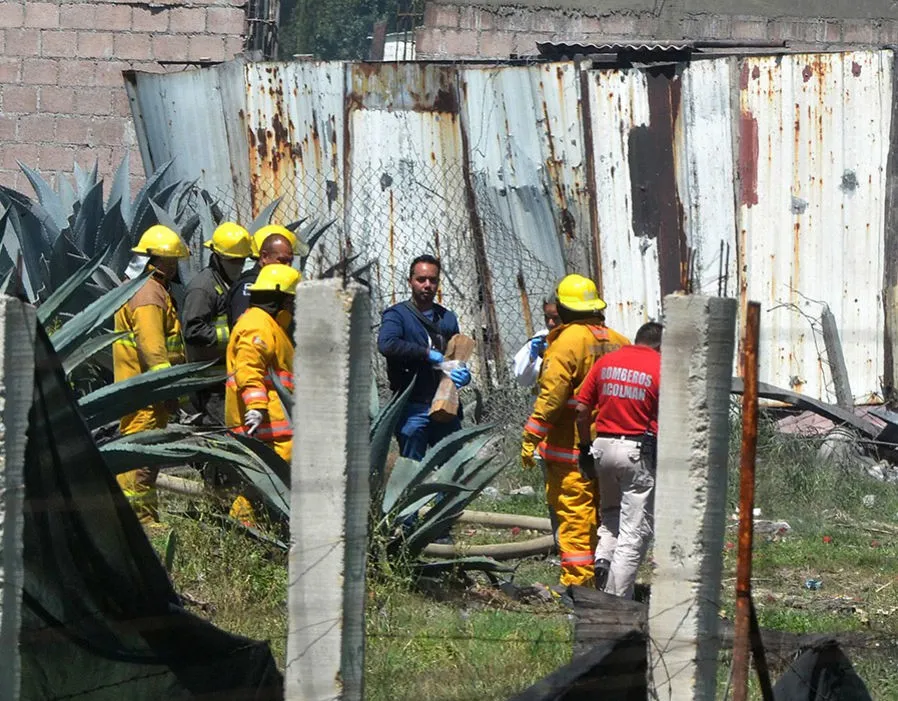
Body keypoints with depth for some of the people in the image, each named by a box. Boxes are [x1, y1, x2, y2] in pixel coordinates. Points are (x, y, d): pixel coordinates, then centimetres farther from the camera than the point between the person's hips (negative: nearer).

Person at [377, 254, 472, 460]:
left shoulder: (447, 318, 19)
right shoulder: (397, 315, 1)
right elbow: (387, 344, -20)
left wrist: (463, 375, 1)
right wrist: (427, 353, -19)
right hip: (413, 408, -5)